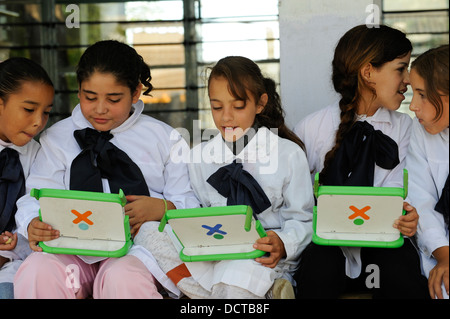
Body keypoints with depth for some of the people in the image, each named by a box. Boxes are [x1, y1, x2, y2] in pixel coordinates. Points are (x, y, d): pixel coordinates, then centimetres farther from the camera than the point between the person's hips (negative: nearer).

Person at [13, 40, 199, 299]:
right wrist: (34, 226, -18)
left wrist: (161, 208, -15)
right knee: (35, 272, -31)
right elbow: (37, 197, 6)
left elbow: (189, 203, 7)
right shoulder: (57, 137, 15)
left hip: (139, 245, -1)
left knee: (123, 278, -37)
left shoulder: (163, 138, 12)